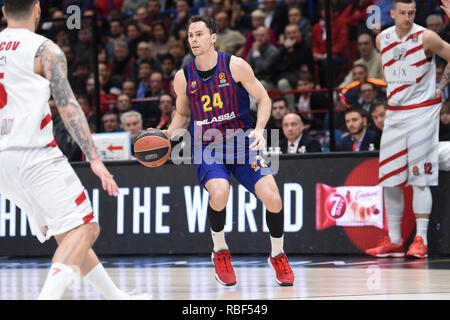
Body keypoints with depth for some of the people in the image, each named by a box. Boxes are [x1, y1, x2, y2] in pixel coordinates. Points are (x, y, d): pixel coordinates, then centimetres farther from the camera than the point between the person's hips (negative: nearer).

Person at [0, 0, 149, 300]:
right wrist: (94, 159, -15)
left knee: (67, 233, 17)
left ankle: (116, 296, 25)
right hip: (36, 155, -8)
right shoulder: (45, 49, -5)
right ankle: (47, 297, -28)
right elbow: (67, 106, -12)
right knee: (83, 229, -8)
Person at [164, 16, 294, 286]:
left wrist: (259, 130, -17)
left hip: (242, 142, 0)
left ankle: (278, 256, 13)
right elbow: (183, 114, 15)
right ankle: (220, 252, -4)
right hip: (207, 148, 0)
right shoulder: (183, 77, -1)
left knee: (273, 198, -16)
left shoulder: (235, 66, -8)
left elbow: (264, 99, -1)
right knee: (219, 191, -32)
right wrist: (167, 135, -3)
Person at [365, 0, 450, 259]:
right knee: (389, 180, 5)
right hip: (394, 112, 6)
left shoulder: (426, 37, -11)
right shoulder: (382, 39, 5)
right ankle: (394, 242, 13)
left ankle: (421, 240, -5)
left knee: (420, 179, -8)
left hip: (423, 112, -5)